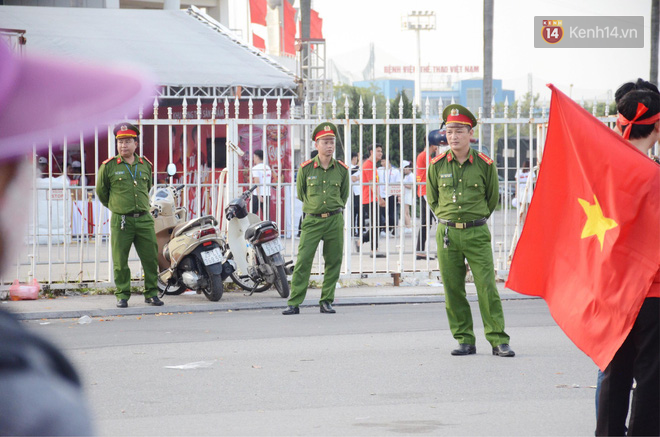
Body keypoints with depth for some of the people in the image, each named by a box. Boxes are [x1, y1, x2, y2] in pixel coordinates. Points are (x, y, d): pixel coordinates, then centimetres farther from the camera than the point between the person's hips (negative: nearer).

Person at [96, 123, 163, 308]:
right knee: (120, 261, -1)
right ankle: (122, 295, 10)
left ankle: (151, 293, 13)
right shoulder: (109, 166, 0)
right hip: (121, 221, -3)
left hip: (144, 219, 3)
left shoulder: (145, 165, 10)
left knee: (151, 258, 2)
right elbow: (101, 191, 12)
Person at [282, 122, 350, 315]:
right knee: (303, 261, -7)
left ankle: (326, 301, 13)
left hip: (335, 221, 2)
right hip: (312, 220, -2)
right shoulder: (306, 168, -1)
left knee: (333, 262, 2)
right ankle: (294, 303, -5)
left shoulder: (342, 169, 3)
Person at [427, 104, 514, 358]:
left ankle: (498, 340, -3)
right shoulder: (437, 165, 3)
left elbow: (492, 198, 13)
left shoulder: (485, 165, -1)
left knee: (487, 286, -7)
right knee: (453, 289, 2)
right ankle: (465, 341, 11)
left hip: (477, 233, -2)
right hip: (446, 233, 2)